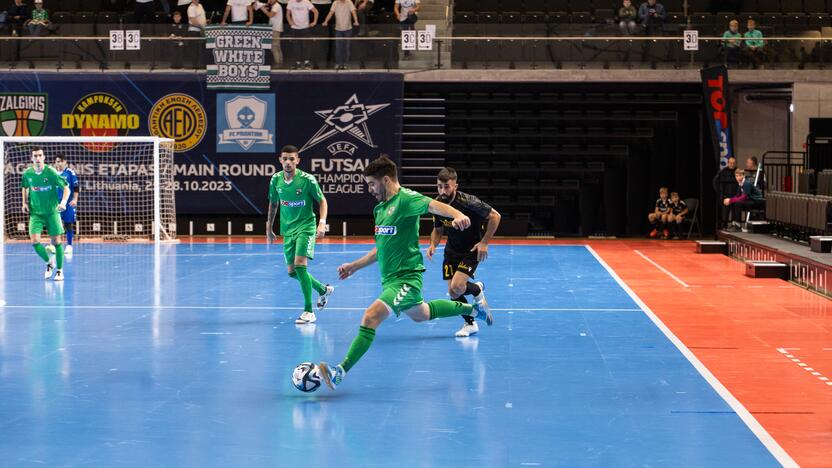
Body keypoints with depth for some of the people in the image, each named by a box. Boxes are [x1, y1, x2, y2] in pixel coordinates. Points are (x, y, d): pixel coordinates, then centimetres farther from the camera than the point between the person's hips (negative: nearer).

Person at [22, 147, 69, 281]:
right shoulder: (27, 173, -1)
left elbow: (66, 188, -10)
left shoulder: (50, 172, -12)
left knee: (56, 241, -1)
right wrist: (25, 203, 8)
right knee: (34, 241, -11)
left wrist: (63, 202, -26)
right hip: (35, 213, 2)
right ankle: (49, 262, 15)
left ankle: (59, 270, 16)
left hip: (52, 211, -2)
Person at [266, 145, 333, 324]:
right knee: (292, 272, 9)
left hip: (306, 227, -6)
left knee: (300, 265, -21)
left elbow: (322, 200, -3)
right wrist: (269, 227, 18)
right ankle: (323, 289, 36)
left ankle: (309, 312, -15)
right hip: (288, 229, 6)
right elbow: (273, 204, 15)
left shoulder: (307, 180, -14)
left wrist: (322, 222, -16)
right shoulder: (276, 180, -1)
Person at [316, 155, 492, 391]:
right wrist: (355, 266, 24)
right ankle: (471, 309, 50)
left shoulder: (405, 199, -14)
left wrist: (457, 215, -53)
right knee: (419, 314, 30)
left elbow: (434, 205, -33)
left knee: (371, 316, -25)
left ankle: (341, 371, -30)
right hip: (390, 278, 10)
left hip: (405, 277, -10)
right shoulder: (380, 208, 13)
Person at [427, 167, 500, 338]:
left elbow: (495, 216, -16)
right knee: (452, 293, 1)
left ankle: (477, 289, 12)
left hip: (472, 249, -5)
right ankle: (470, 324, 23)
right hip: (452, 250, 5)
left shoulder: (468, 202, -25)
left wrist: (484, 242, -18)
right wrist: (433, 244, -10)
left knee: (456, 287, -23)